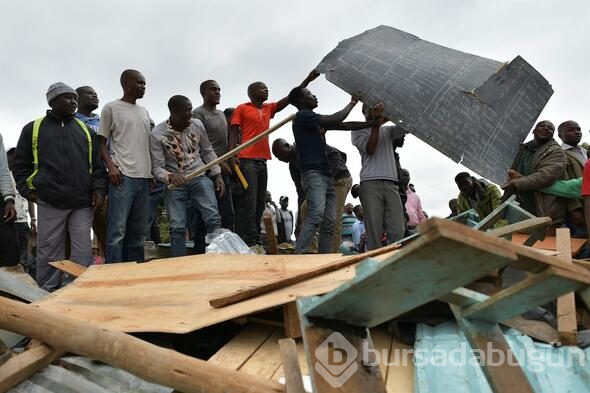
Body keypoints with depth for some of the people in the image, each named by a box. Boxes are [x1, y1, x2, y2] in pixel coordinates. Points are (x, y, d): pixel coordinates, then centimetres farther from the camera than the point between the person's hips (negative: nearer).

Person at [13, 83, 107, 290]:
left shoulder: (85, 130, 16)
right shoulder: (33, 129, 11)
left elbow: (97, 164, 15)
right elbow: (21, 164, 12)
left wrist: (98, 188, 2)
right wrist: (27, 189, -1)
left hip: (83, 203, 2)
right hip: (49, 202, -1)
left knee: (83, 251, 0)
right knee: (49, 251, 3)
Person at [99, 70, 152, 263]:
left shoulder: (144, 112, 20)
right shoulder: (111, 108, 2)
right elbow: (102, 142, 1)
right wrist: (111, 166, -13)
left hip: (144, 176, 6)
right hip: (123, 175, -6)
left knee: (138, 230, 8)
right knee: (117, 229, -8)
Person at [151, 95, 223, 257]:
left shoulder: (197, 124, -3)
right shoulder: (157, 134, -12)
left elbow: (208, 151, 11)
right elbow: (157, 167, -10)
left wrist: (218, 175, 5)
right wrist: (170, 176, -31)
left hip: (199, 178, 2)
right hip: (175, 183, -1)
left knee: (213, 219, -14)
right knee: (177, 228, -6)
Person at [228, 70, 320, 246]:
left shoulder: (268, 109, 22)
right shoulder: (241, 109, 5)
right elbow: (233, 133, -2)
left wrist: (308, 79, 14)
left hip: (262, 161, 7)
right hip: (246, 160, -7)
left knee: (259, 204, 6)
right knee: (248, 204, -13)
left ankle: (255, 242, 9)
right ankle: (249, 243, -15)